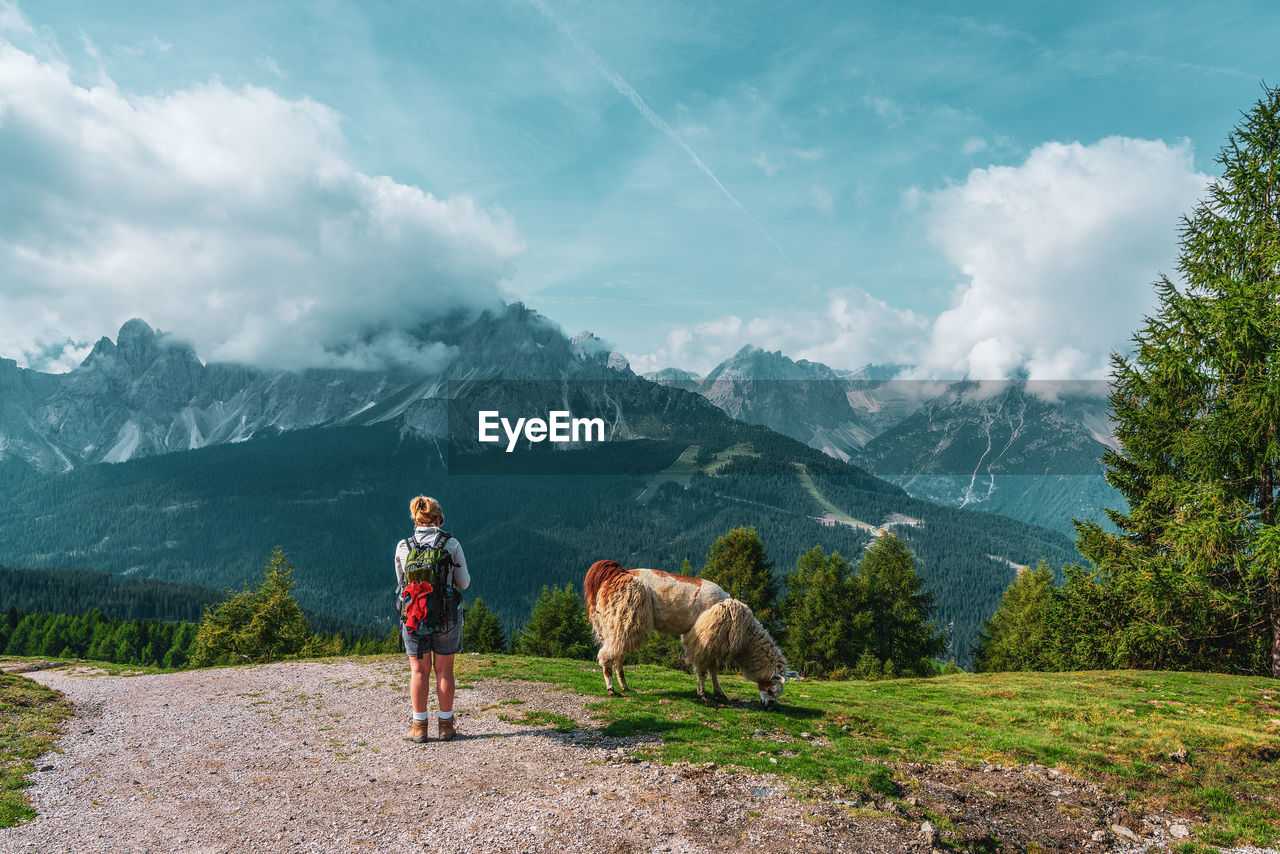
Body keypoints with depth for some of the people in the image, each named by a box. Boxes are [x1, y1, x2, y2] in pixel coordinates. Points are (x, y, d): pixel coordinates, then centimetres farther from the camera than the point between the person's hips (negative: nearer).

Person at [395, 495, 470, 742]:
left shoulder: (403, 547, -3)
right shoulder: (452, 545, -7)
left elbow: (401, 582, 9)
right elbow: (464, 583, 0)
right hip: (446, 615, -1)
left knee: (419, 671, 11)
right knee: (444, 670, 10)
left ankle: (419, 727, 16)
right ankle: (445, 726, 19)